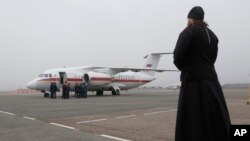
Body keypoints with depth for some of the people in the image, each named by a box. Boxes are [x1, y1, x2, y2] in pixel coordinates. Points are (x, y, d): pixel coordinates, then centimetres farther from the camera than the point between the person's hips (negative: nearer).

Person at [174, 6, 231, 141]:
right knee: (216, 122, 14)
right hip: (211, 82, 7)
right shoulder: (212, 35, 17)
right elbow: (211, 58, 13)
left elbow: (178, 55, -16)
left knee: (192, 123, -1)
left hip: (193, 82, -7)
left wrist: (182, 67, 4)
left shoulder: (189, 31, -5)